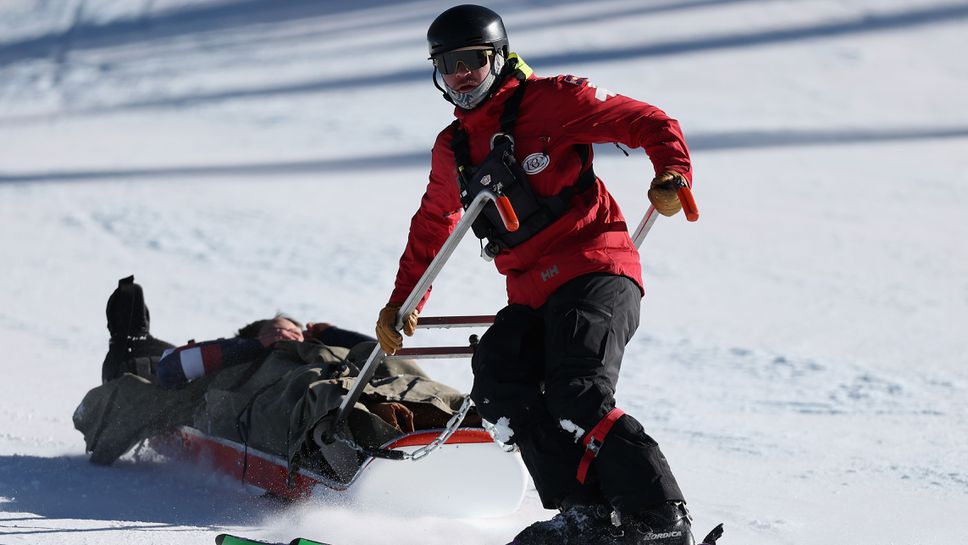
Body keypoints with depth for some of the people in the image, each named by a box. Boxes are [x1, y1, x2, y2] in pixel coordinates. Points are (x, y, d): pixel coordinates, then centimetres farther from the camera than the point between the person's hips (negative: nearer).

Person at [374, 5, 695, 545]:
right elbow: (431, 227, 33)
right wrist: (403, 303, 30)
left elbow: (650, 123, -3)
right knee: (499, 385, -19)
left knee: (578, 397, -25)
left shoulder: (551, 101, -2)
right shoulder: (452, 150, 18)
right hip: (531, 297, 7)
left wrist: (672, 175, -22)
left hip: (595, 272, -7)